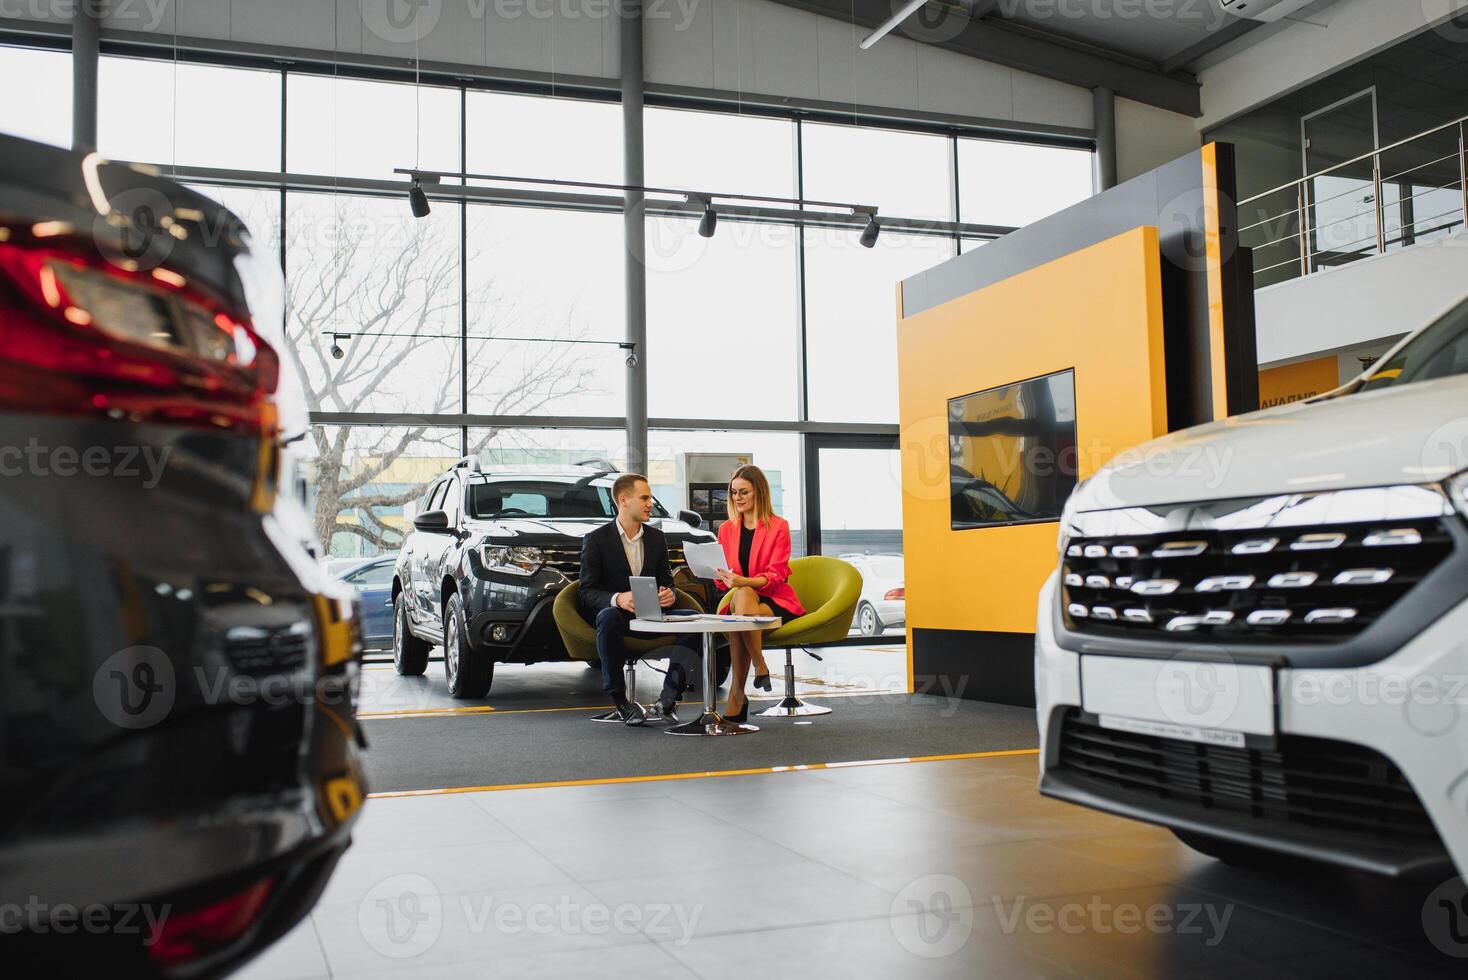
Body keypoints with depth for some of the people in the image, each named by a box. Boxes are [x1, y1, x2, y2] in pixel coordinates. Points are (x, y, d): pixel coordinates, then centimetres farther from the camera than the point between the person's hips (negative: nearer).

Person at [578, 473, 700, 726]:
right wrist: (617, 599, -30)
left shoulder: (657, 538, 11)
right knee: (608, 617, -40)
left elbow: (667, 581, 13)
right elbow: (587, 592, -8)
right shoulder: (596, 540, -3)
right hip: (615, 613, -4)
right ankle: (620, 701, -28)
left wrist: (669, 594, -13)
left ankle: (667, 700, -26)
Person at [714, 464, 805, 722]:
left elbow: (775, 576, -8)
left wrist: (744, 582, -27)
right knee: (741, 596, -36)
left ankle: (736, 696, -28)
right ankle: (760, 666, -28)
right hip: (740, 598, 2)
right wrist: (725, 579, -15)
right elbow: (722, 579, 11)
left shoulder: (778, 526, 0)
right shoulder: (726, 529, 12)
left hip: (775, 602, -2)